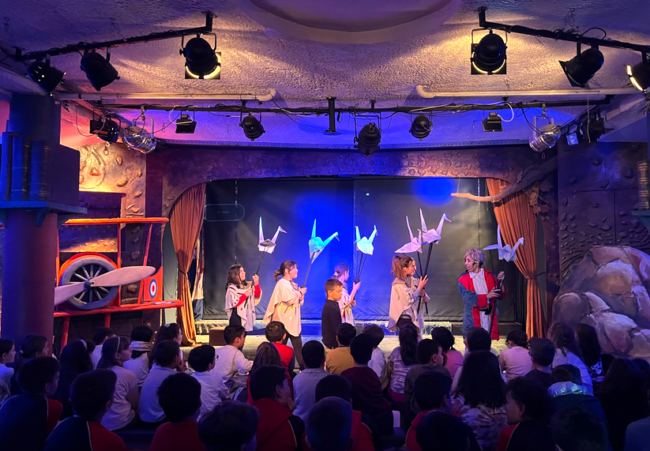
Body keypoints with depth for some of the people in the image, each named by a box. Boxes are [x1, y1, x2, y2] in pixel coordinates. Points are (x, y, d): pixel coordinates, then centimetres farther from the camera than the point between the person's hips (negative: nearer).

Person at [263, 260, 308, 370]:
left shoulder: (293, 284, 14)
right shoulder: (282, 284, -13)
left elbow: (299, 302, 16)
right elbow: (290, 300, -23)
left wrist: (301, 294, -3)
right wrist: (300, 293, -7)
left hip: (293, 320, 8)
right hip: (284, 320, -8)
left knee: (298, 346, 6)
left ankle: (303, 368, 9)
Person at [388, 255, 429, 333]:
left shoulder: (413, 280, 4)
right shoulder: (398, 284, -14)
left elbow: (426, 300, 10)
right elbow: (409, 300, -15)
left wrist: (423, 294, -11)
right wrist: (420, 288, -11)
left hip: (415, 317, 7)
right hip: (404, 318, -7)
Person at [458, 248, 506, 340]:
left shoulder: (489, 276, 5)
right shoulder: (463, 279, -1)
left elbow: (501, 295, 2)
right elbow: (468, 298, -12)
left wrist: (500, 282, -14)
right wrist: (487, 296, -19)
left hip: (489, 317, 2)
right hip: (473, 319, -1)